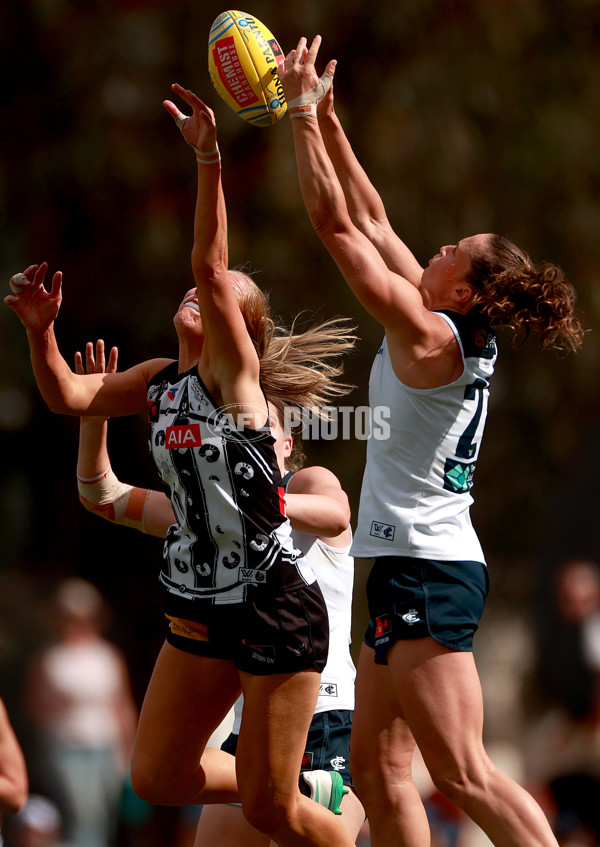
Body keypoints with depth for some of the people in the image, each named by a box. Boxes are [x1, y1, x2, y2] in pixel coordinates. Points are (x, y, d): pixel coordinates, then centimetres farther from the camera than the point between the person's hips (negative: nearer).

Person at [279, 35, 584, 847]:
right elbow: (369, 219, 17)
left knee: (462, 774, -13)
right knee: (377, 772, 9)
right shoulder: (453, 330, 10)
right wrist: (324, 118, 17)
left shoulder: (426, 333, -13)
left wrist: (302, 114, -8)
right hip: (417, 567, 10)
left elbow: (336, 225, -13)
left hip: (427, 573, -10)